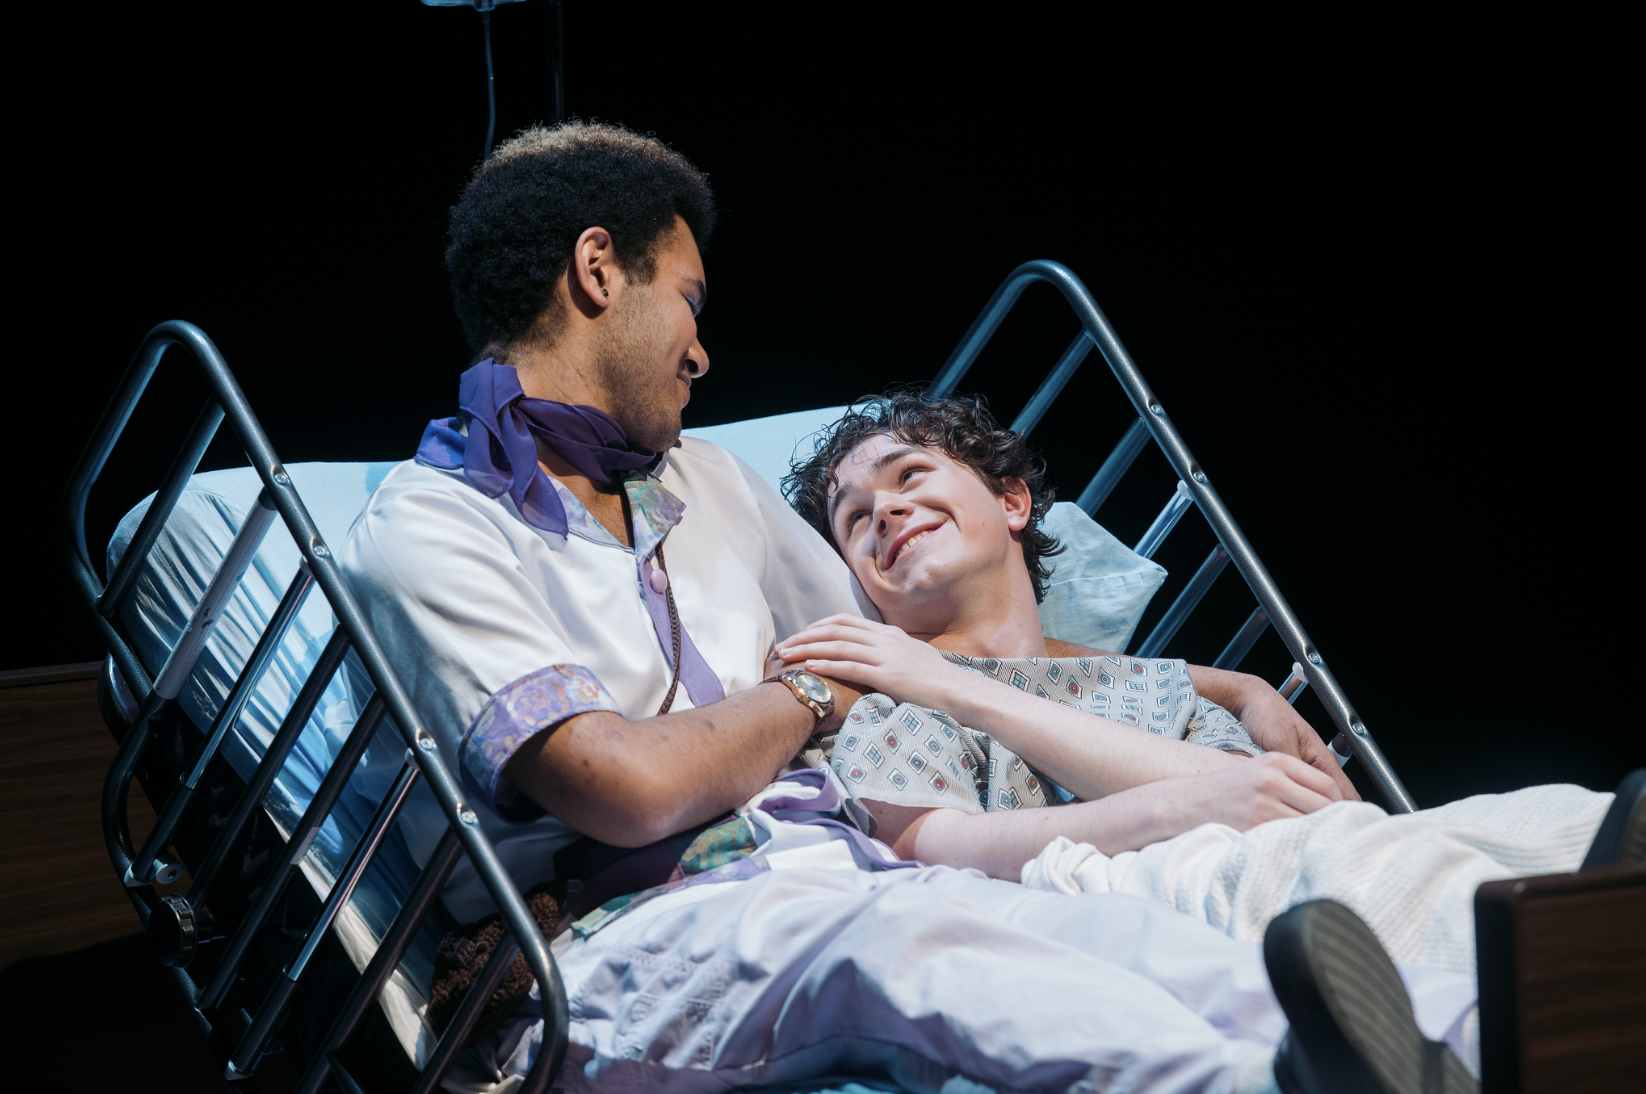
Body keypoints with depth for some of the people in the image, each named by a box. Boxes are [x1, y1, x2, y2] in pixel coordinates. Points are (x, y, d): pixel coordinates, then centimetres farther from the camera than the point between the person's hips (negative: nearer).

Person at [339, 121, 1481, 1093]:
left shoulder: (704, 484, 27)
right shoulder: (426, 534, 0)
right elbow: (631, 786, -14)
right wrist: (807, 698, 7)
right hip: (625, 944, -6)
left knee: (1137, 935, -24)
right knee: (899, 940, -39)